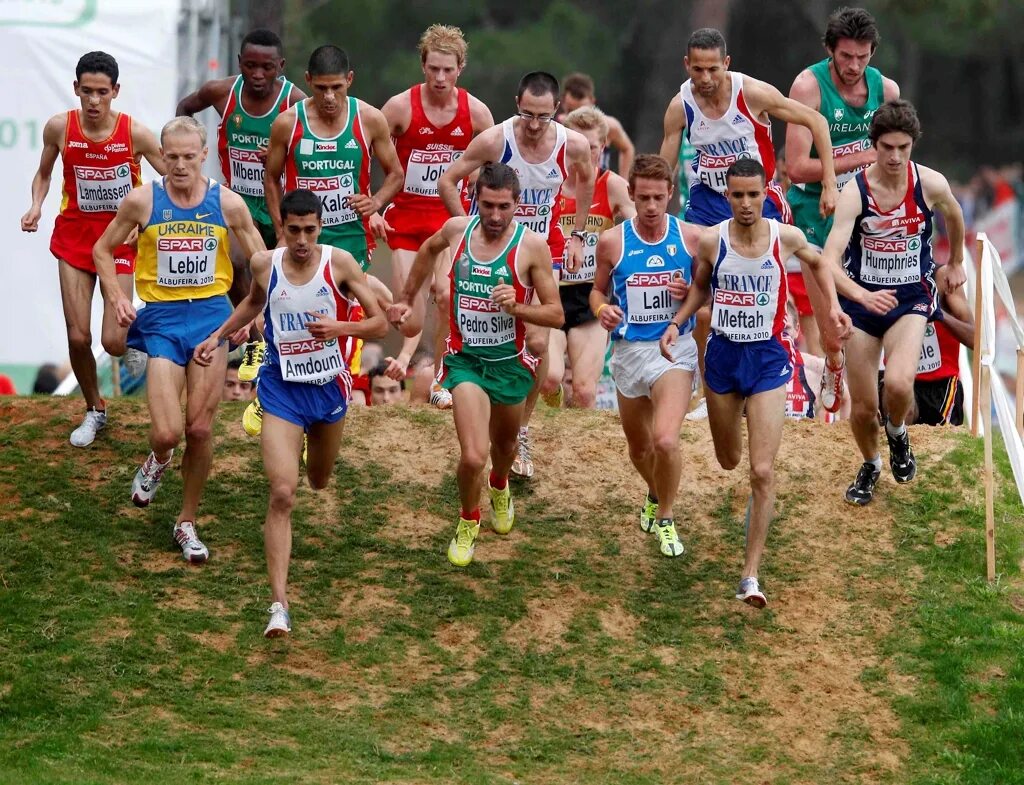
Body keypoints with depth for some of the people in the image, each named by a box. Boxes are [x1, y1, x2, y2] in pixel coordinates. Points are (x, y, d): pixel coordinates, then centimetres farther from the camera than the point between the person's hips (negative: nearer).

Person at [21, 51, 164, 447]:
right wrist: (36, 207, -10)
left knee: (113, 340, -9)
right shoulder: (59, 128, -10)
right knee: (78, 337, -2)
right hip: (74, 237, 2)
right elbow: (43, 173, 8)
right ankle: (95, 410, 23)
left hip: (120, 239, -2)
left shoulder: (135, 133, -16)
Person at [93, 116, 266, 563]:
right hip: (161, 320, -1)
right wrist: (115, 298, -5)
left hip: (211, 315, 1)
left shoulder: (227, 203, -2)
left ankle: (187, 523, 18)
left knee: (200, 429, 0)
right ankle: (157, 460, 27)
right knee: (168, 433, -12)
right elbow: (103, 250, 9)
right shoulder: (143, 201, -4)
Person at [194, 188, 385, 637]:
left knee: (318, 481, 26)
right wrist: (218, 337, 12)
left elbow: (380, 324, -10)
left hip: (328, 385, 2)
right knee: (282, 493, -17)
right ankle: (279, 604, -20)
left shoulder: (339, 263, -12)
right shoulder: (265, 265, -8)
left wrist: (340, 327, -27)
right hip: (282, 388, -2)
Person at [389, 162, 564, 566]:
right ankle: (468, 521, 14)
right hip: (465, 361, 0)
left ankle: (499, 487, 62)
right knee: (473, 457, -16)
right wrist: (406, 300, 24)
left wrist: (517, 308, -31)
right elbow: (428, 250, 18)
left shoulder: (532, 246, -16)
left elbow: (556, 315, -13)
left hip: (510, 363, 0)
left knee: (504, 443, 25)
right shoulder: (457, 229, -8)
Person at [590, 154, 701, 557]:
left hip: (676, 347, -3)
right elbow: (599, 289, 12)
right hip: (629, 349, 3)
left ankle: (665, 519, 1)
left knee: (665, 441, -22)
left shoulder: (692, 237, -5)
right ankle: (655, 495, 51)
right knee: (638, 446, 17)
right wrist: (601, 309, -10)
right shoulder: (612, 241, -3)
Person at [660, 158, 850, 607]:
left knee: (762, 472, -11)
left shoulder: (786, 237, -9)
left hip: (768, 358, -2)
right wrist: (676, 323, -4)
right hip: (722, 355, 2)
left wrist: (833, 306, 1)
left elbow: (817, 263, 14)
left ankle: (751, 575, -7)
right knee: (728, 460, 18)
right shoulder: (712, 241, -7)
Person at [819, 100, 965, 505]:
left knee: (898, 384, -26)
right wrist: (863, 296, -44)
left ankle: (897, 432, 11)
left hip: (911, 297, 0)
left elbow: (954, 216, 14)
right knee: (863, 406, 5)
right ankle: (870, 465, 38)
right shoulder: (855, 192, -19)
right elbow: (829, 260, -28)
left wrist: (956, 264, 27)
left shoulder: (931, 184, -13)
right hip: (861, 298, 0)